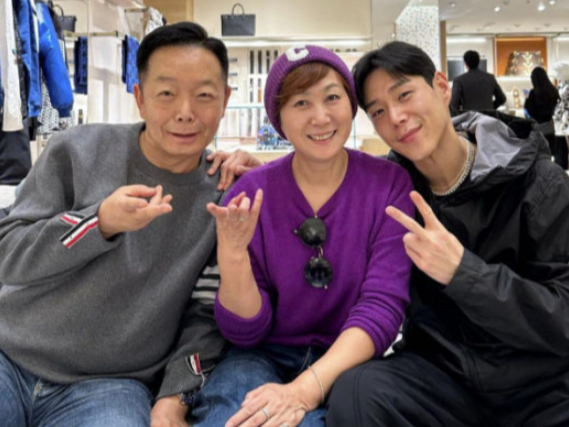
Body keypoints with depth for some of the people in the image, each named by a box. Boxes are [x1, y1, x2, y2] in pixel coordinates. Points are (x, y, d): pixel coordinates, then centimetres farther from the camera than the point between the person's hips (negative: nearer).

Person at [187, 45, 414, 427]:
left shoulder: (390, 184, -8)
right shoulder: (251, 193, -6)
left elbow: (383, 306, -15)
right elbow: (245, 332, -6)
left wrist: (306, 388, -29)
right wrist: (232, 255, -25)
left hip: (348, 362, 0)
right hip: (265, 355, 1)